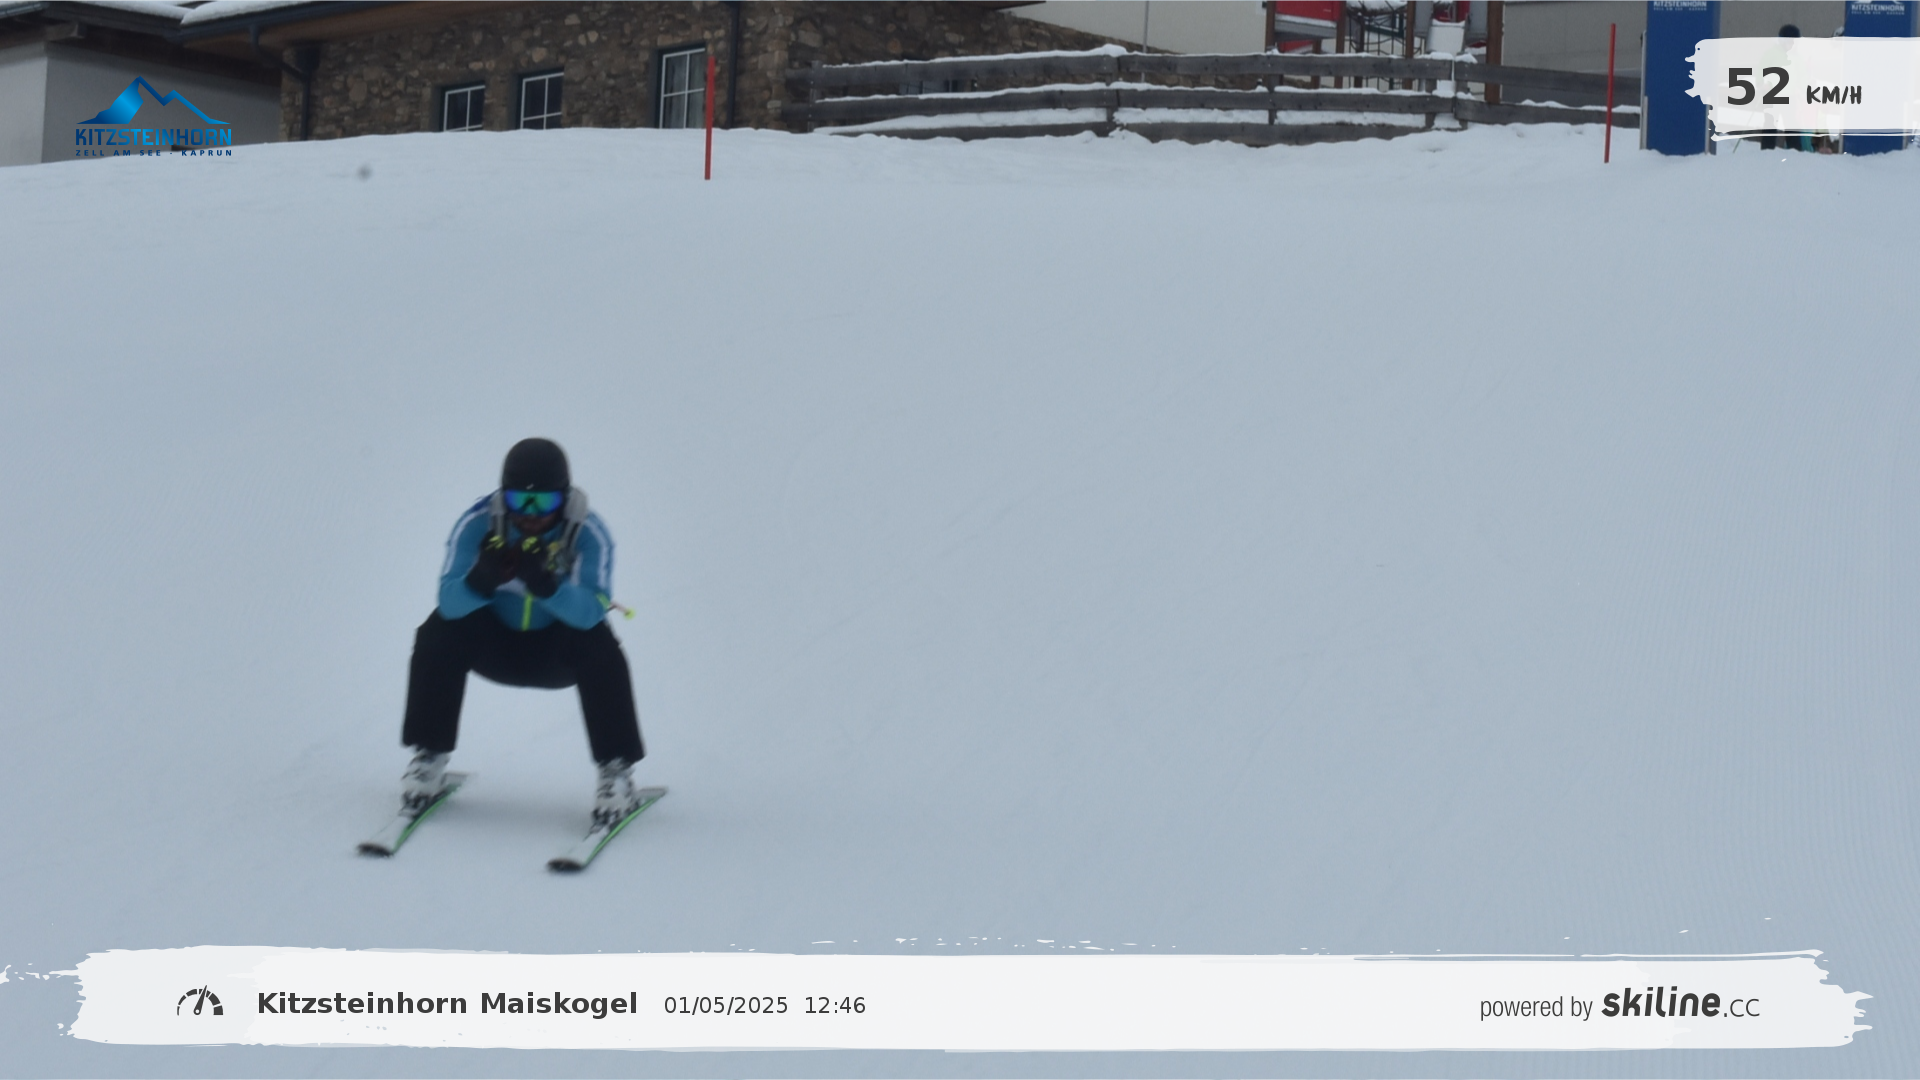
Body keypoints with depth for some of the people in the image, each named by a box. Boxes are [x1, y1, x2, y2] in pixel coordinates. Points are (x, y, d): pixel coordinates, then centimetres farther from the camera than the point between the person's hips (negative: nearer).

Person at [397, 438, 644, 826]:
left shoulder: (589, 534, -23)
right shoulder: (478, 524, -21)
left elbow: (591, 612, -35)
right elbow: (448, 602, -29)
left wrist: (547, 586, -53)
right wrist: (481, 581, -51)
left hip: (560, 653, -1)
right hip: (496, 644, 1)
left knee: (598, 646, -31)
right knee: (440, 632, -25)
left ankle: (616, 769, -19)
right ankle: (430, 757, -10)